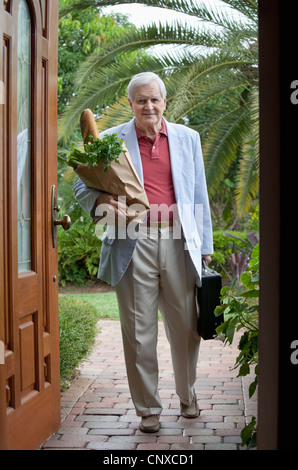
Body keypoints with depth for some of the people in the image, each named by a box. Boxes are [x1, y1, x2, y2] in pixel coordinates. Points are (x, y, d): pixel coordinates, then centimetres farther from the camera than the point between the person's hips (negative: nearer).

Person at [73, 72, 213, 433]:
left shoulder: (187, 138, 14)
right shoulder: (110, 141, 7)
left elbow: (199, 197, 16)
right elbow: (82, 186, 8)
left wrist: (204, 248, 12)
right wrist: (102, 199, -16)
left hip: (178, 242, 2)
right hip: (133, 244, -1)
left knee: (186, 327, 7)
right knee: (138, 331, 3)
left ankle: (187, 395, 30)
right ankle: (148, 408, 17)